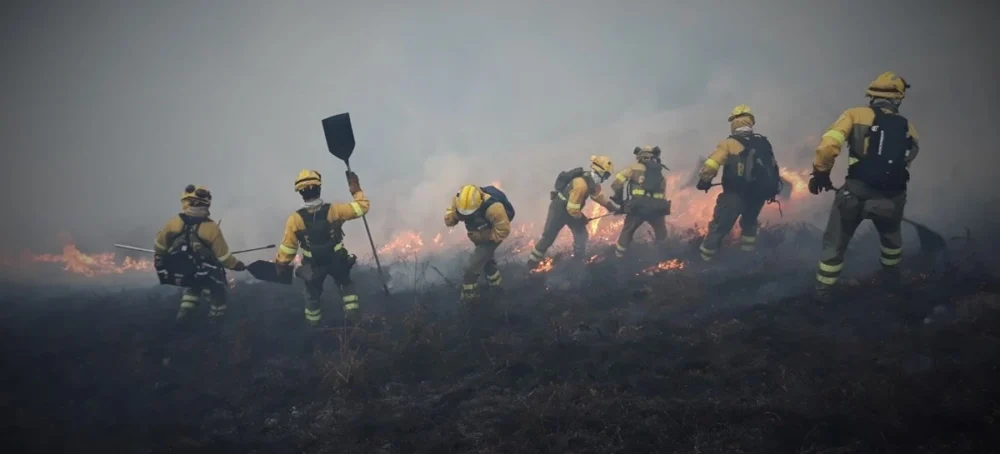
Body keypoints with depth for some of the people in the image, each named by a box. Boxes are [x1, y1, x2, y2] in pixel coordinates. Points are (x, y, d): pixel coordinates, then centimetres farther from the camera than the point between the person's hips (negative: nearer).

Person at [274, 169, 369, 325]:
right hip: (338, 261, 0)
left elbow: (287, 247, -14)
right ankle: (352, 313, 28)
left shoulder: (295, 219, -25)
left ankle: (313, 322, 47)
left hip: (313, 267, 1)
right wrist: (356, 188, -1)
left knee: (313, 293, 28)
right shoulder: (333, 210, -25)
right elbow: (362, 207, -14)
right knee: (346, 285, 30)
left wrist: (281, 265, 3)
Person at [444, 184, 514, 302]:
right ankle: (495, 283, 55)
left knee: (472, 267, -8)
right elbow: (448, 220, -18)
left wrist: (481, 236, -28)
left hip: (490, 237, -7)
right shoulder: (459, 201, -26)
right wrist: (454, 215, -41)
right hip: (478, 234, 7)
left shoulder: (493, 207, -42)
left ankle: (469, 296, 15)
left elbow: (503, 231, -32)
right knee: (486, 258, 29)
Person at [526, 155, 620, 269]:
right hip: (559, 209, -9)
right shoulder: (582, 184, -35)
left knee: (581, 234, 1)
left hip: (571, 209, 9)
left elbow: (600, 197, 14)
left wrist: (614, 208, 9)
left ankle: (579, 262, 13)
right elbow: (572, 209, -31)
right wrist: (581, 218, -12)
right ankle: (532, 263, 15)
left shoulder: (592, 182, -5)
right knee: (548, 237, 1)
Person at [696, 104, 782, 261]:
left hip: (735, 195, -6)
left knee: (718, 228, 4)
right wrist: (770, 190, 29)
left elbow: (711, 165, -16)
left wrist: (703, 182, 0)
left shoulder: (729, 143, -8)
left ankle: (704, 260, 8)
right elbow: (773, 168, 17)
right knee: (749, 223, 30)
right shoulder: (763, 143, 11)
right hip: (758, 194, 6)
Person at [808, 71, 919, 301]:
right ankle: (892, 276, 50)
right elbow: (909, 158, 13)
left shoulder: (856, 114, -1)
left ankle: (823, 292, 16)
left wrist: (820, 173, -1)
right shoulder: (907, 127, 9)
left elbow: (829, 144, -13)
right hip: (892, 197, 3)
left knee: (835, 243, 13)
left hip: (856, 193, -3)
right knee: (891, 236, 34)